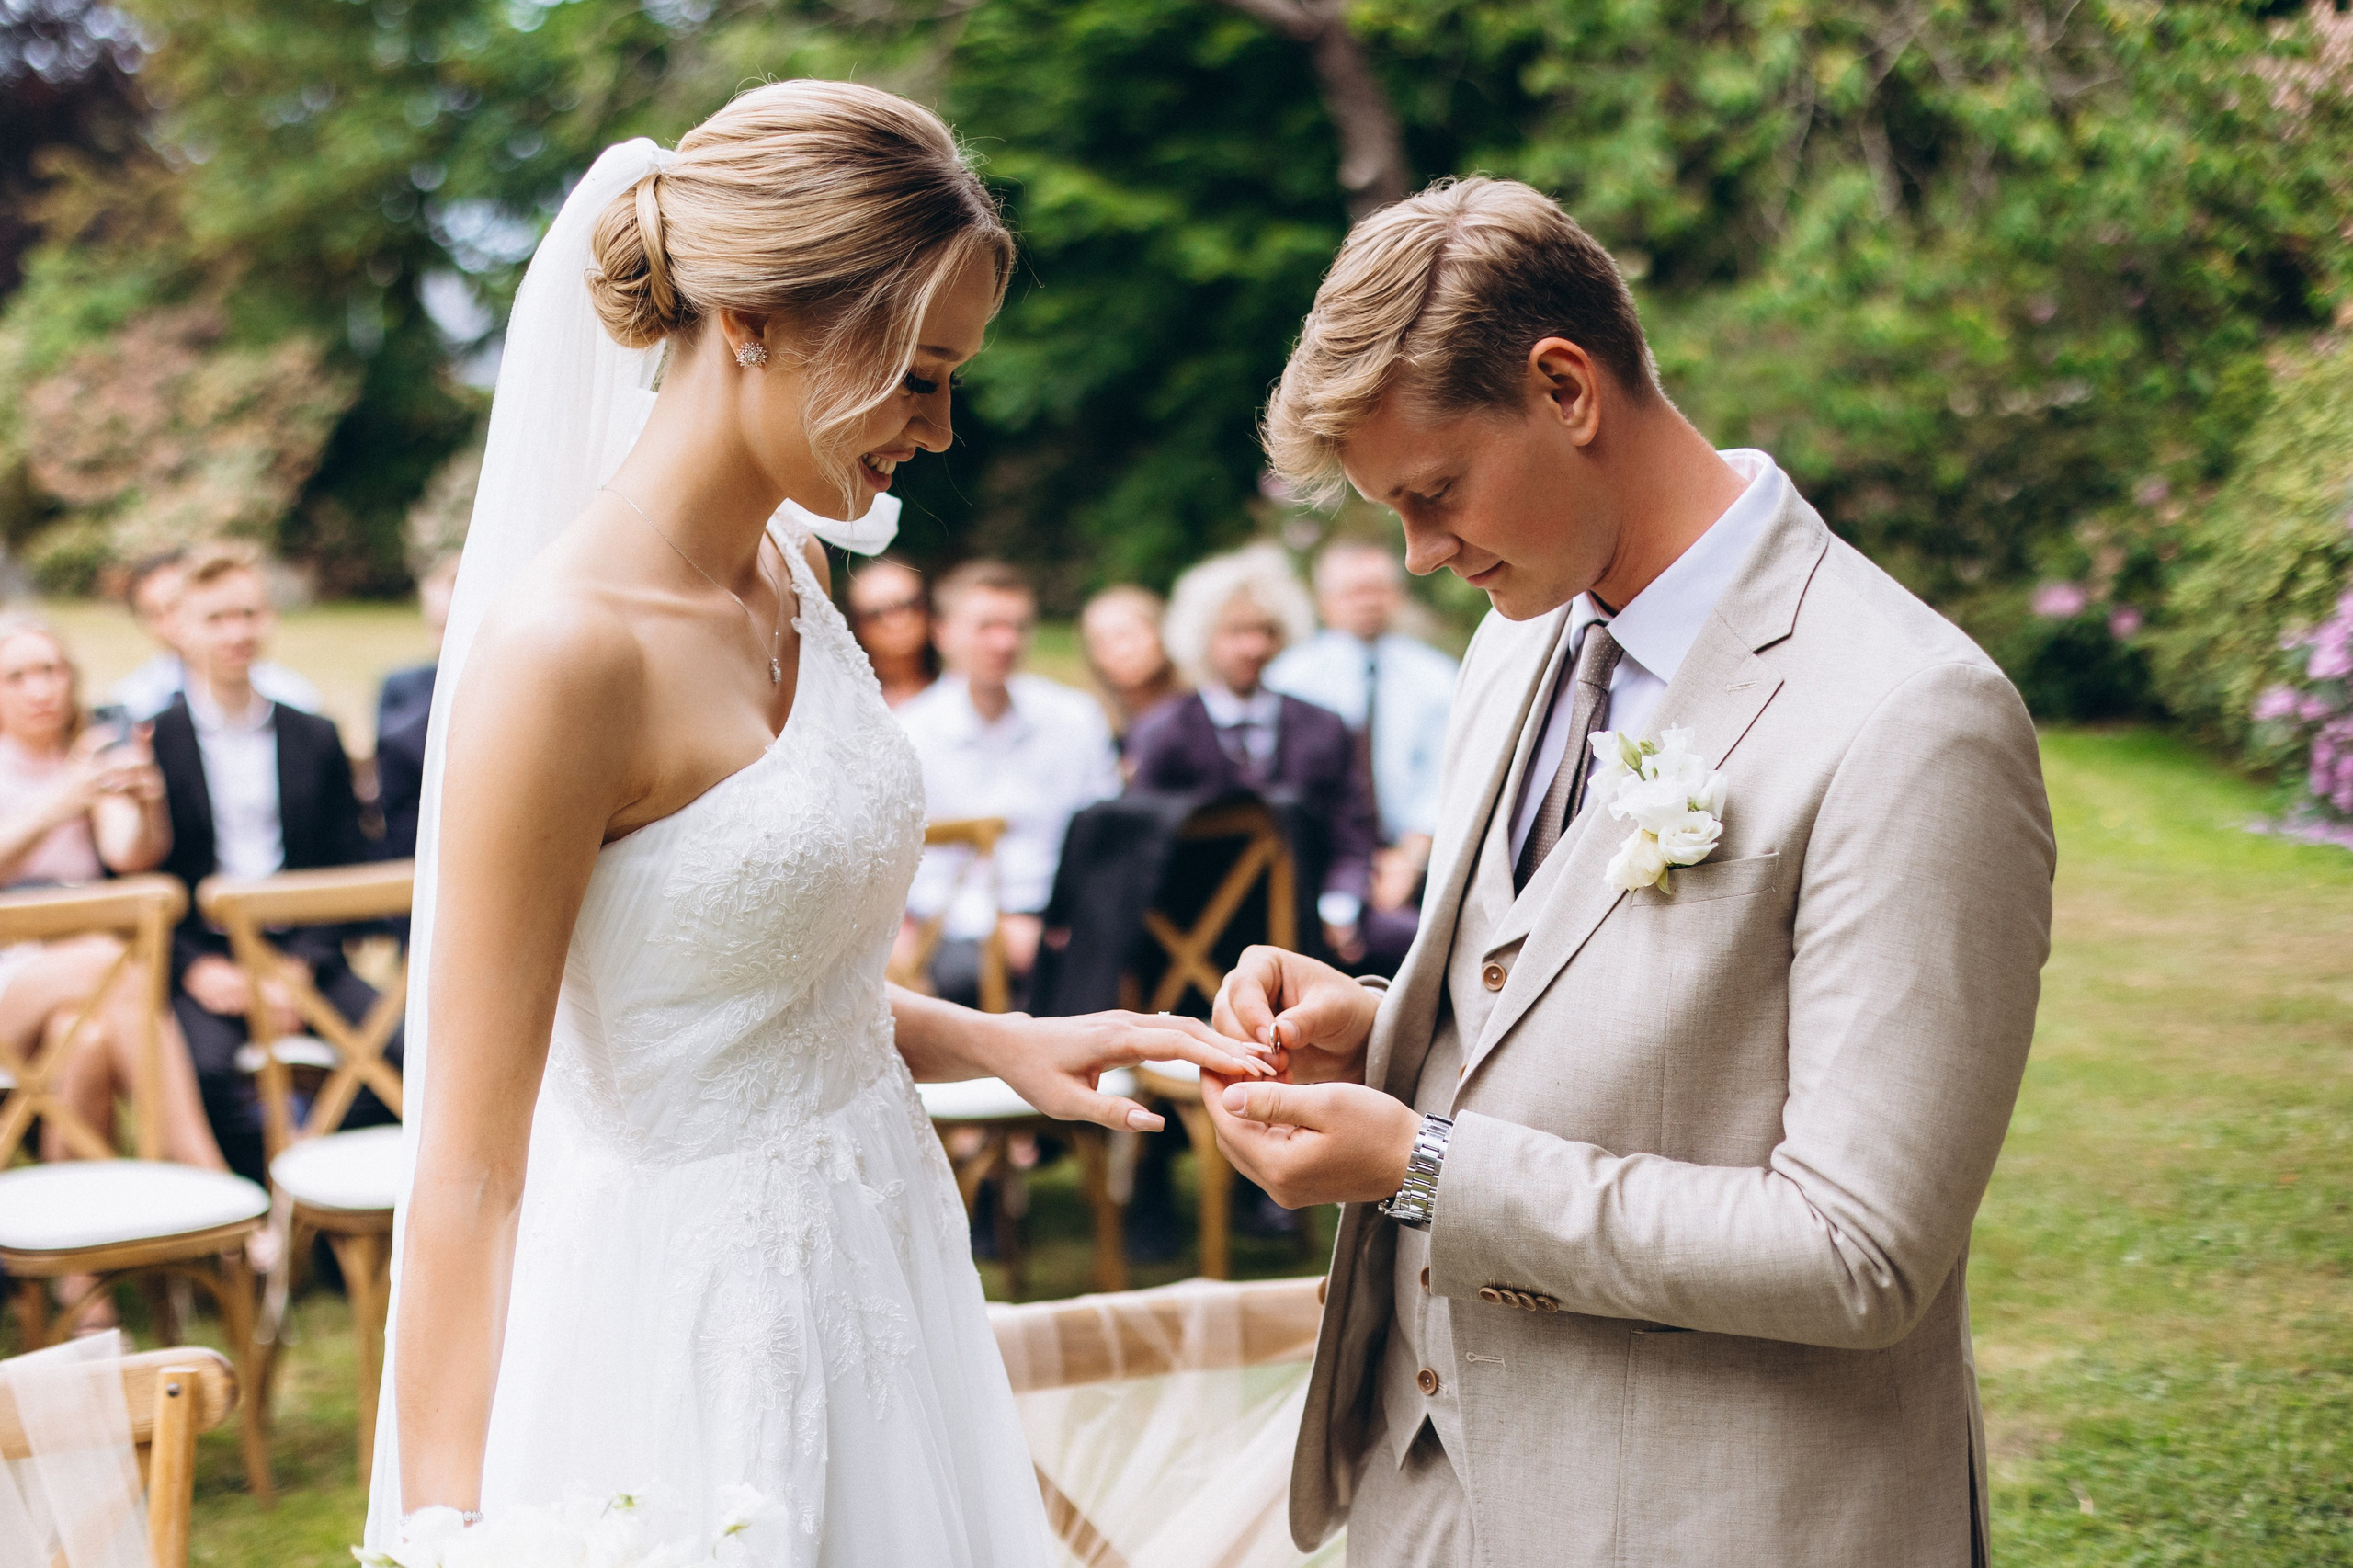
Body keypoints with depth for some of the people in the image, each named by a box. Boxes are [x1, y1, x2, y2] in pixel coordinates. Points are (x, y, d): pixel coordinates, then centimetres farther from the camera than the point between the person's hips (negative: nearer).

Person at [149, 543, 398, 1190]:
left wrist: (301, 965, -7)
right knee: (202, 1069, -35)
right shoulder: (148, 742, 6)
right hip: (198, 962, -2)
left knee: (405, 1046, -24)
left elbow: (345, 874, 10)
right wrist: (195, 968, -13)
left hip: (301, 959, 2)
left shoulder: (317, 739, 14)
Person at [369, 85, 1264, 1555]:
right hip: (699, 1323, -8)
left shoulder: (793, 569, 4)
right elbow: (467, 1168, -22)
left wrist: (1000, 1043, 0)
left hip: (874, 1259, 8)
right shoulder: (565, 648, -22)